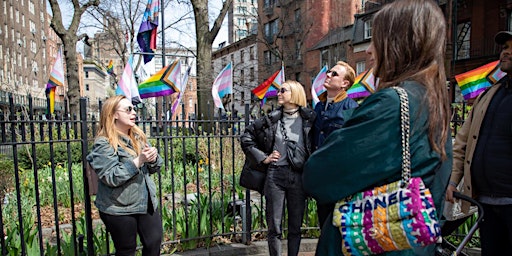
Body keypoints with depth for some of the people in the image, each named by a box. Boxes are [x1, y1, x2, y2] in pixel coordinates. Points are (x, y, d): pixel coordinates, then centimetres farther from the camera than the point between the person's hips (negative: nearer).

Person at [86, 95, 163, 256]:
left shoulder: (138, 137, 7)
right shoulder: (104, 144, -12)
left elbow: (153, 169, 12)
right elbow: (111, 177, -23)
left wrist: (153, 159, -10)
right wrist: (139, 160, -25)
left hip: (147, 203, 6)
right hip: (119, 209, -6)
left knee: (154, 243, 10)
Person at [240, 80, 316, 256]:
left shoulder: (308, 118, -1)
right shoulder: (272, 119, 2)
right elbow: (245, 138, 7)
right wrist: (262, 158, 1)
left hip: (299, 177, 0)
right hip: (275, 175, 0)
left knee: (295, 226, 12)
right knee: (274, 227, 5)